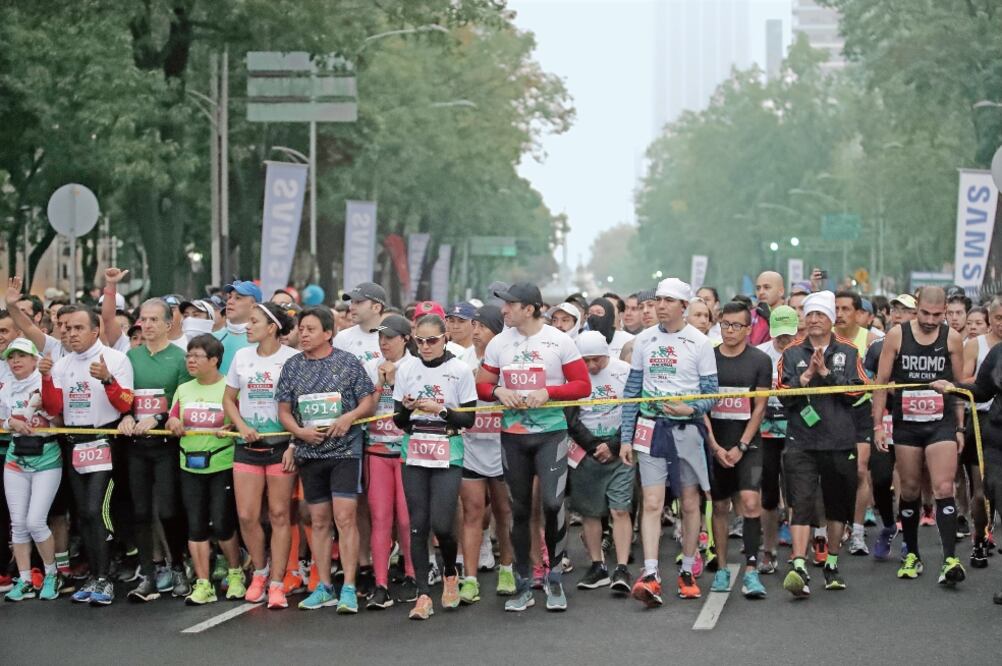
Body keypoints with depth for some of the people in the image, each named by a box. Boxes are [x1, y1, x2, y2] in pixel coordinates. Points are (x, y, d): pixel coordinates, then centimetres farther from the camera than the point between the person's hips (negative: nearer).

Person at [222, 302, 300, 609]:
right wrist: (241, 426, 0)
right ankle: (260, 571, 22)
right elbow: (228, 399, 17)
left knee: (279, 515, -1)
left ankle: (276, 584, 4)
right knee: (246, 515, 0)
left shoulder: (292, 359, -5)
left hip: (281, 444, -4)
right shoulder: (242, 356, 9)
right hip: (247, 446, 4)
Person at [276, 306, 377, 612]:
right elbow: (284, 410, 10)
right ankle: (323, 587, 16)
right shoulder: (292, 366, 7)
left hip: (345, 450, -3)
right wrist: (300, 431, -8)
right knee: (319, 521, 8)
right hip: (309, 452, 4)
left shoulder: (348, 363, -1)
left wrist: (349, 417, -16)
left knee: (345, 517, -10)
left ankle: (349, 588, -8)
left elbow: (368, 402, 2)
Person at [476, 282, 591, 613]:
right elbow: (482, 385, 12)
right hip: (512, 435, 3)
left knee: (552, 502, -13)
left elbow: (582, 385, -3)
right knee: (519, 509, 8)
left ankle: (555, 578, 6)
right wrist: (498, 391, -10)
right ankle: (523, 586, 17)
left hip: (550, 432, -3)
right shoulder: (498, 343, 6)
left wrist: (547, 392, -16)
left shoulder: (559, 341, -3)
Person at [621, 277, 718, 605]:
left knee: (690, 503, 8)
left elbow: (711, 392, 0)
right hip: (651, 428, 1)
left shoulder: (699, 342, -2)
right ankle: (650, 576, -15)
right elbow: (632, 390, 9)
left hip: (687, 429, -1)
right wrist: (625, 437, 5)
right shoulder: (644, 340, 6)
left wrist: (691, 409, -20)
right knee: (652, 503, -8)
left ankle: (687, 572, 20)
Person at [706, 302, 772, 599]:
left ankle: (751, 571, -16)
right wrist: (715, 446, -5)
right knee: (719, 506, 7)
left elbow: (759, 408, -1)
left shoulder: (760, 360, 1)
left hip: (747, 443, -2)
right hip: (715, 444, 2)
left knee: (751, 502, -16)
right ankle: (721, 569, 17)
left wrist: (741, 446, -8)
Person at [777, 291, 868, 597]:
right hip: (801, 442, -1)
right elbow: (783, 394, 0)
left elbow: (856, 391, -4)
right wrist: (805, 376, -14)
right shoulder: (792, 353, 6)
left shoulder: (848, 352, 6)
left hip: (840, 441, 1)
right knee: (802, 503, -13)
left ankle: (831, 565, 26)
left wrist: (826, 373, -13)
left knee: (838, 505, 12)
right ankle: (799, 568, -21)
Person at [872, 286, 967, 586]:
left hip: (942, 423, -1)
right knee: (910, 490, 8)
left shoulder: (953, 338, 0)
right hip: (906, 424, 1)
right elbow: (881, 382, 2)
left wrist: (960, 427, 7)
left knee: (944, 489, -11)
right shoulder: (896, 335, -3)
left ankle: (950, 559, -14)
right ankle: (912, 555, 22)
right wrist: (878, 425, -2)